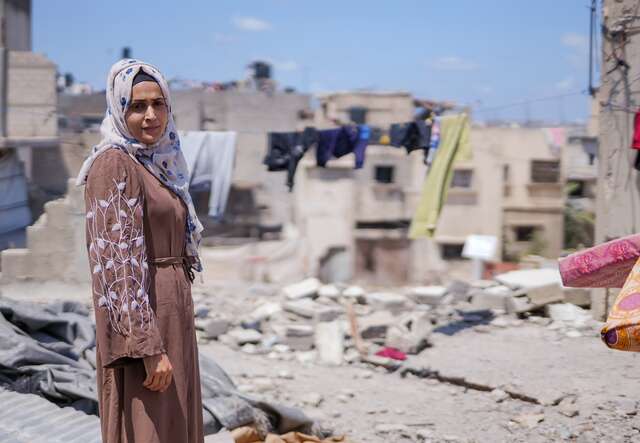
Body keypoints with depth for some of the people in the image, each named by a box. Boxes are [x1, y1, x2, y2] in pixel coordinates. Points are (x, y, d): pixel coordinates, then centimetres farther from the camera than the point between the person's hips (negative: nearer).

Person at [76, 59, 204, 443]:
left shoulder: (157, 164, 13)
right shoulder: (114, 164, -15)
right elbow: (120, 262, -21)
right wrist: (149, 348, -24)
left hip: (172, 314, 9)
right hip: (138, 323, -9)